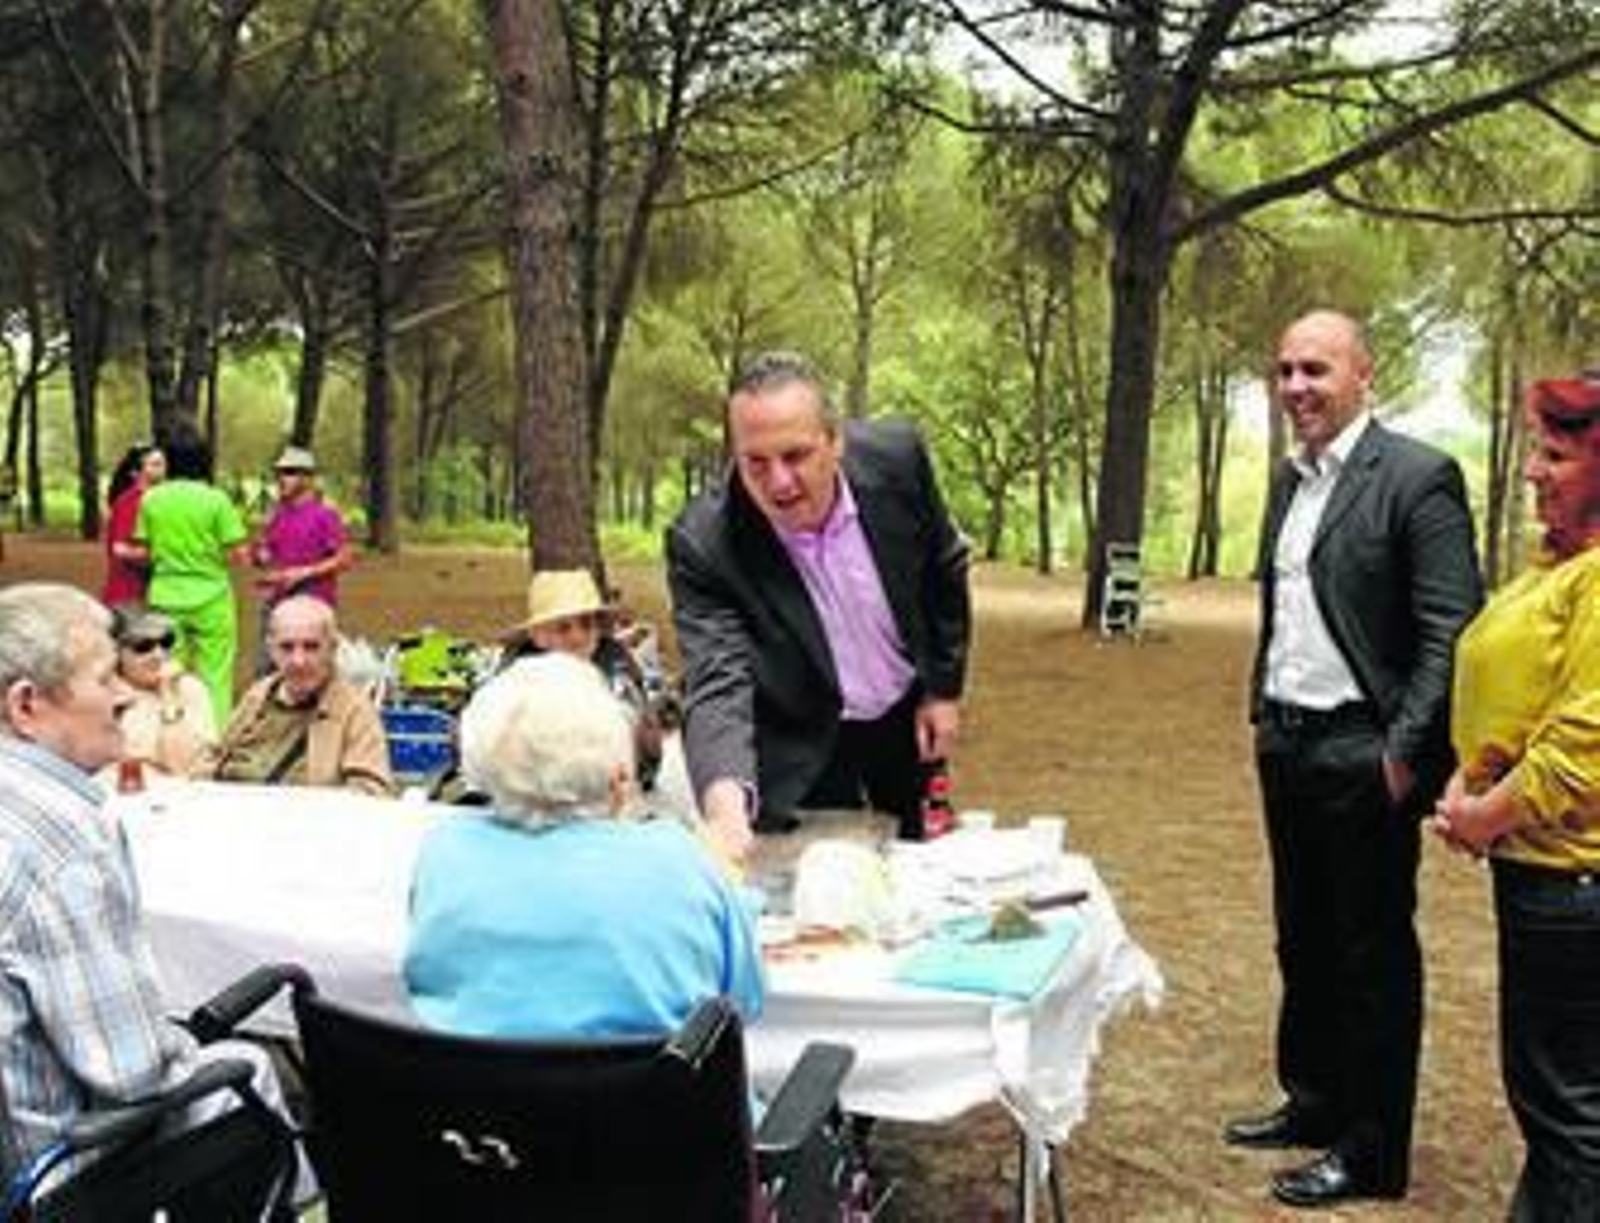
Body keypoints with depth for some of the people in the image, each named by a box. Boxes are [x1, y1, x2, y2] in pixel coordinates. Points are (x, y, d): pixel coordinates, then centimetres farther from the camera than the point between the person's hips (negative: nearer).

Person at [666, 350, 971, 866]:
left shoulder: (895, 456, -21)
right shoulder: (702, 543, -29)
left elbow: (945, 568, -3)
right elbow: (717, 684, -36)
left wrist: (945, 688, 0)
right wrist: (725, 796, -55)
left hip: (907, 716, 3)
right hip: (804, 749, -3)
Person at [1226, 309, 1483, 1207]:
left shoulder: (1418, 477, -13)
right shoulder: (1290, 478, 11)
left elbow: (1452, 630, -17)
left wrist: (1407, 754, -18)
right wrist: (1264, 712, 14)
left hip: (1362, 754, -8)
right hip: (1286, 744, 8)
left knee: (1374, 955, 5)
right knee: (1304, 941, 19)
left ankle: (1372, 1150, 18)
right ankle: (1314, 1102, 36)